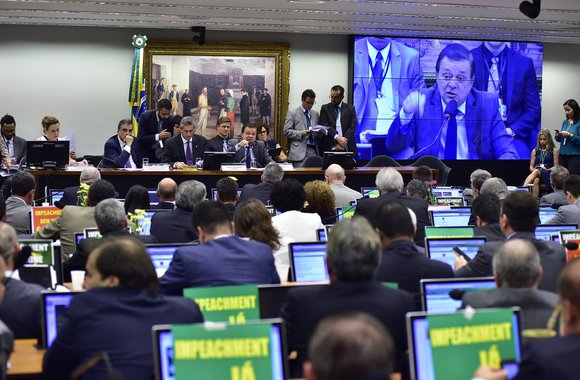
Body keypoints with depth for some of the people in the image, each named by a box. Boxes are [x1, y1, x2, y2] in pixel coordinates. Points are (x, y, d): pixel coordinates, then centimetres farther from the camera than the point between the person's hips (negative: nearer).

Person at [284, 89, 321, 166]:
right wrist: (301, 134, -17)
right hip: (299, 151, -4)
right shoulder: (292, 113, 3)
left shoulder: (315, 114, 19)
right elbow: (286, 131, -4)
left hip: (313, 151, 4)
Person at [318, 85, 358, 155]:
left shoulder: (350, 109, 11)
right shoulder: (325, 108, 10)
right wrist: (337, 138, -16)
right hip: (330, 148, -1)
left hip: (347, 148, 1)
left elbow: (353, 127, 2)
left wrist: (341, 143, -10)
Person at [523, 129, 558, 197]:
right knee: (536, 180, -36)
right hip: (536, 172, 2)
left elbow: (556, 166, 5)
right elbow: (531, 166, 15)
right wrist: (533, 170, -8)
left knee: (536, 172, -36)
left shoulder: (554, 151, 8)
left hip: (548, 174, -2)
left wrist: (548, 169, -13)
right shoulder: (535, 151, 17)